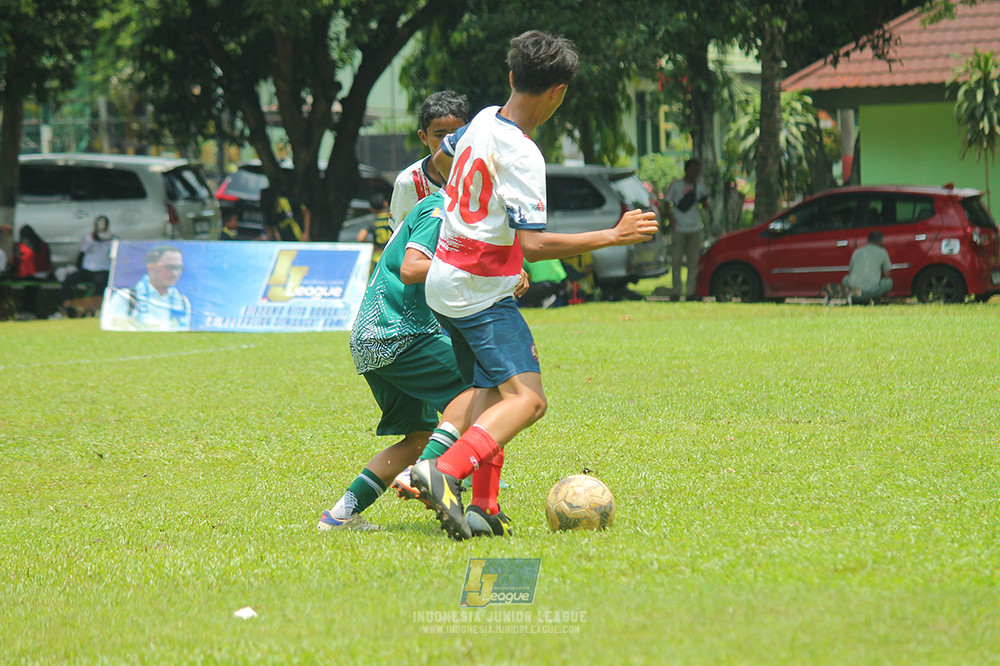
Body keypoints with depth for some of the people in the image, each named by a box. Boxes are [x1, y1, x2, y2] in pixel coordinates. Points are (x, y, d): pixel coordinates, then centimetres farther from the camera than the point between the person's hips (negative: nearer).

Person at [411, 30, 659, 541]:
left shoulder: (484, 119, 6)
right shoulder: (520, 155, -20)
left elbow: (441, 159, 27)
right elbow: (533, 245, -25)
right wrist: (612, 236, -20)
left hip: (443, 284, 10)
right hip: (482, 294, -9)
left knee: (491, 391, 16)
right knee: (527, 399, -17)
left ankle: (483, 506, 8)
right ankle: (445, 470, -35)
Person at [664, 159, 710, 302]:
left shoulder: (699, 187, 10)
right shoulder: (675, 185, 2)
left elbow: (705, 205, 9)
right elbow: (668, 203, 4)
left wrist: (704, 198, -13)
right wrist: (670, 217, -11)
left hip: (694, 229, 3)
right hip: (678, 229, -3)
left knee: (693, 261, 2)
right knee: (676, 260, -1)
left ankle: (691, 292, 7)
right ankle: (676, 292, 5)